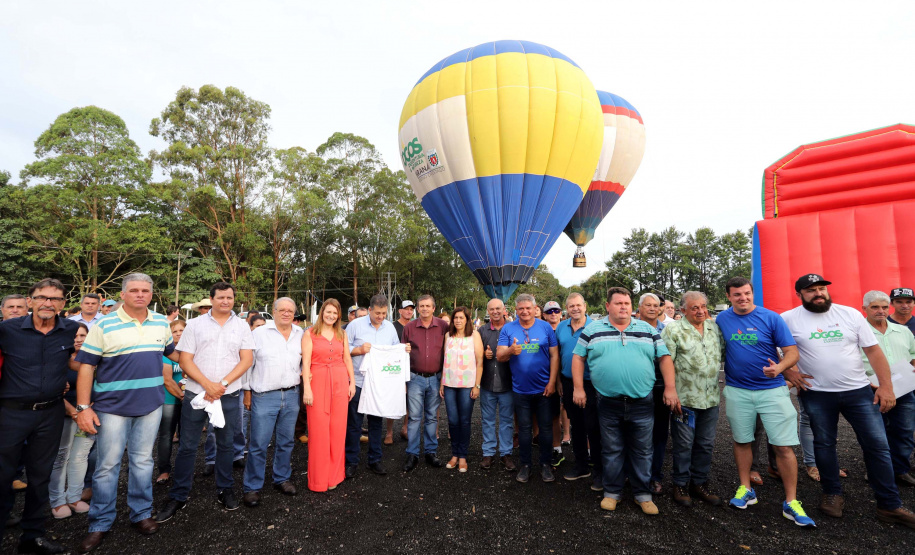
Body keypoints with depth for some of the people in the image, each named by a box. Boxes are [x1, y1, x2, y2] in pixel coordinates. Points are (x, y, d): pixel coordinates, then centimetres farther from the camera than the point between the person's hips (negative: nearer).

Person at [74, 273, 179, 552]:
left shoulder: (162, 322, 4)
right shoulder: (104, 325, -8)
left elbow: (171, 350, 20)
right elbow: (86, 366, -7)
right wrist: (83, 407, -10)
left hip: (151, 405, 3)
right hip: (112, 407, -3)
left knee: (143, 462, 13)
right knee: (107, 465, 7)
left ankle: (141, 514, 28)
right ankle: (100, 524, 25)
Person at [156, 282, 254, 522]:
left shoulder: (242, 326, 2)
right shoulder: (195, 324, 1)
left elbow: (247, 359, -3)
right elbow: (185, 360, -3)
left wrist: (222, 384, -14)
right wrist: (207, 384, -15)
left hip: (229, 395, 1)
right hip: (196, 394, 0)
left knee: (225, 445, 12)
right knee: (187, 446, 8)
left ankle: (224, 490, 29)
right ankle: (178, 496, 25)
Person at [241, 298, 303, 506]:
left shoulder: (300, 334, 7)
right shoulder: (259, 333, -3)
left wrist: (303, 375, 4)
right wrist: (247, 391, 0)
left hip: (291, 395, 4)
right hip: (264, 396, -3)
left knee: (286, 441, 13)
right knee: (258, 444, 1)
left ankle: (282, 479, 30)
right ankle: (252, 487, 17)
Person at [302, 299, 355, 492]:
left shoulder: (342, 334, 12)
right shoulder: (310, 334, 1)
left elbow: (347, 359, 13)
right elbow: (305, 362, -5)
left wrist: (352, 382, 7)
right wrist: (307, 388, -12)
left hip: (340, 382, 3)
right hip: (318, 382, -3)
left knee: (338, 428, 7)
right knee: (318, 429, 0)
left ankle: (334, 475, 23)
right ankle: (319, 478, 16)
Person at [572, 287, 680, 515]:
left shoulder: (648, 330, 7)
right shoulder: (593, 330, 2)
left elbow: (664, 357, 7)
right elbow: (578, 358, 4)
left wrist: (670, 388, -1)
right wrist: (578, 388, -2)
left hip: (642, 403, 1)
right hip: (608, 404, -1)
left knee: (642, 452, 12)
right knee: (612, 451, 12)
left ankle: (642, 494, 29)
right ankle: (612, 492, 28)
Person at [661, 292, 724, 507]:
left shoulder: (715, 327, 8)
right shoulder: (673, 329, -9)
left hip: (711, 398, 5)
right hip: (685, 398, -5)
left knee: (706, 444, 15)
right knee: (684, 443, 5)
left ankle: (700, 483, 31)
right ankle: (681, 485, 21)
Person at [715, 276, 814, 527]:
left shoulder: (771, 318, -6)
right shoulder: (721, 319, 1)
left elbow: (792, 352, -7)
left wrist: (779, 367, -26)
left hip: (772, 389, -2)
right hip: (737, 391, 2)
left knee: (784, 446, -1)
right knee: (741, 441, 11)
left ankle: (791, 502, 14)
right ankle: (746, 489, 27)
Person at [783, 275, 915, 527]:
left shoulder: (850, 314, 0)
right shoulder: (789, 319, -7)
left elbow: (873, 350, 2)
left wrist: (886, 385, -4)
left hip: (858, 390, 2)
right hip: (817, 394, -2)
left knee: (878, 445, 5)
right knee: (824, 444, 10)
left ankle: (889, 506, 19)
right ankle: (832, 494, 27)